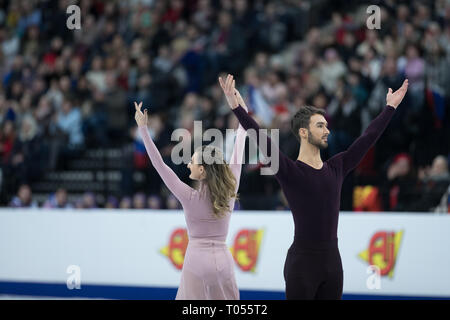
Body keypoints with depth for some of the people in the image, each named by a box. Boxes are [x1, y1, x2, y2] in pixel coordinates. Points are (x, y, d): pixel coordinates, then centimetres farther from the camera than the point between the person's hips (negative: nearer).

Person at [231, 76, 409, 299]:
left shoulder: (336, 168, 11)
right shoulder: (289, 171, -6)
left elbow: (368, 137, 17)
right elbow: (261, 139, -18)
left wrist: (390, 107, 22)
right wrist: (237, 108, -29)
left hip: (332, 262, 6)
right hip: (302, 263, -6)